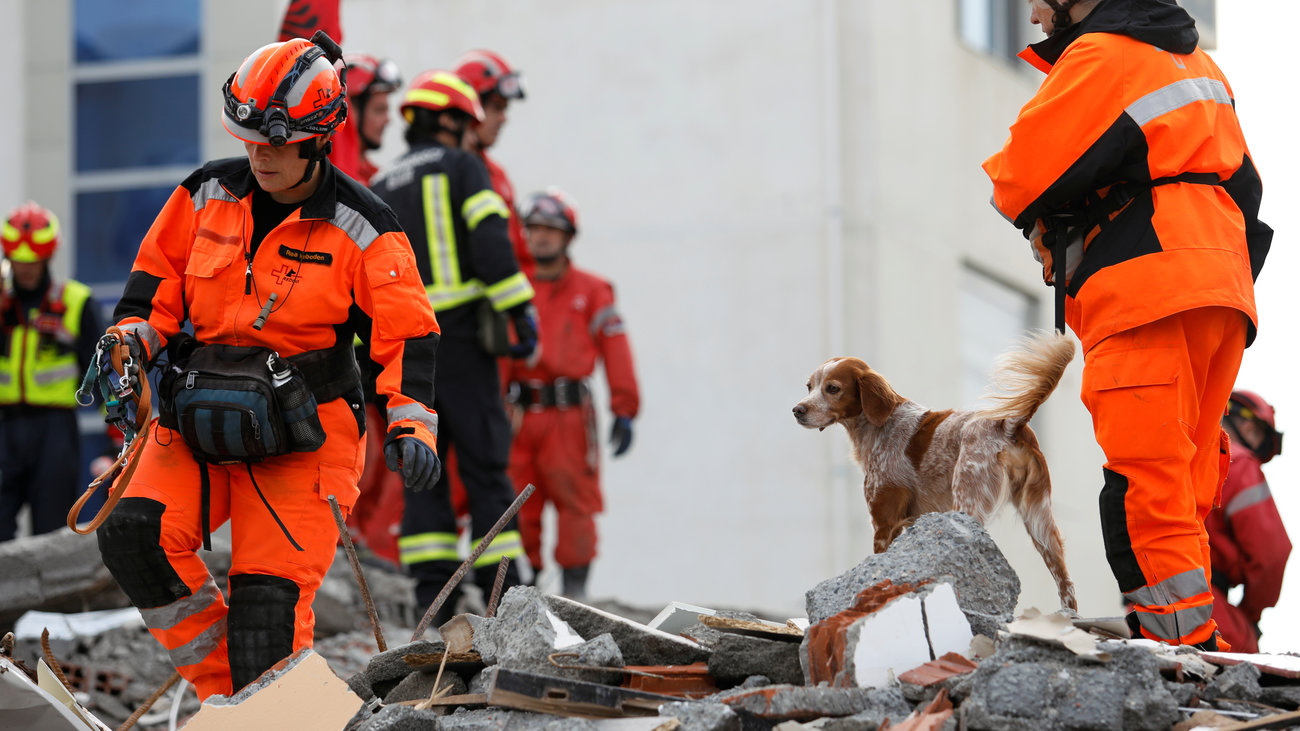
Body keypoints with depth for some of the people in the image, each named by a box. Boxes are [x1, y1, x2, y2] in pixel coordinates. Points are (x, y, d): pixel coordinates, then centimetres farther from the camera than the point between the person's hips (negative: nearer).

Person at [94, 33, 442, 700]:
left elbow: (407, 331, -4)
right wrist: (129, 340, -2)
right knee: (134, 533, -18)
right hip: (198, 419, 4)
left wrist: (411, 424, -17)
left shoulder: (360, 227, -5)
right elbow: (155, 279, 16)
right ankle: (222, 686, -4)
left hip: (302, 432, -4)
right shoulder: (209, 195, 5)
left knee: (271, 598, -12)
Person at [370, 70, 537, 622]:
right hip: (461, 338, -4)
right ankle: (503, 594, -5)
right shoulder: (462, 168, 1)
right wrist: (520, 312, -14)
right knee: (484, 467, -2)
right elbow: (491, 243, -14)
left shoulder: (378, 190, 16)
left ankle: (433, 597, 0)